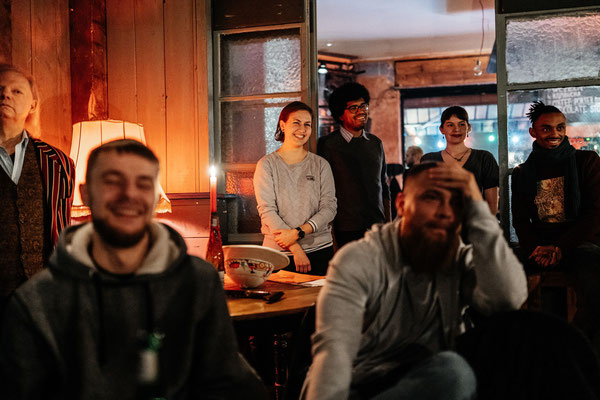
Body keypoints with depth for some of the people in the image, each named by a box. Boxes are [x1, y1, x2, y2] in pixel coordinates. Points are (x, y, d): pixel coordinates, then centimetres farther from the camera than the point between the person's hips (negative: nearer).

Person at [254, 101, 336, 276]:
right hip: (279, 253, -2)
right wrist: (296, 249, -16)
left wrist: (298, 232, -15)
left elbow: (329, 207, 0)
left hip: (319, 250, 2)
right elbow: (267, 210, -8)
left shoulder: (321, 165, 8)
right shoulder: (267, 165, 1)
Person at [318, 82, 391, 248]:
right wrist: (329, 231, -8)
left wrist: (389, 225, 15)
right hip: (347, 231, -5)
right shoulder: (328, 144, -4)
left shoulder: (376, 143, 13)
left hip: (378, 228, 5)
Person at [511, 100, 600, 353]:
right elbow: (520, 220, 11)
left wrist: (561, 247, -14)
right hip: (539, 245, 3)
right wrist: (534, 248, -12)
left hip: (580, 243, -3)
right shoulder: (523, 173, 16)